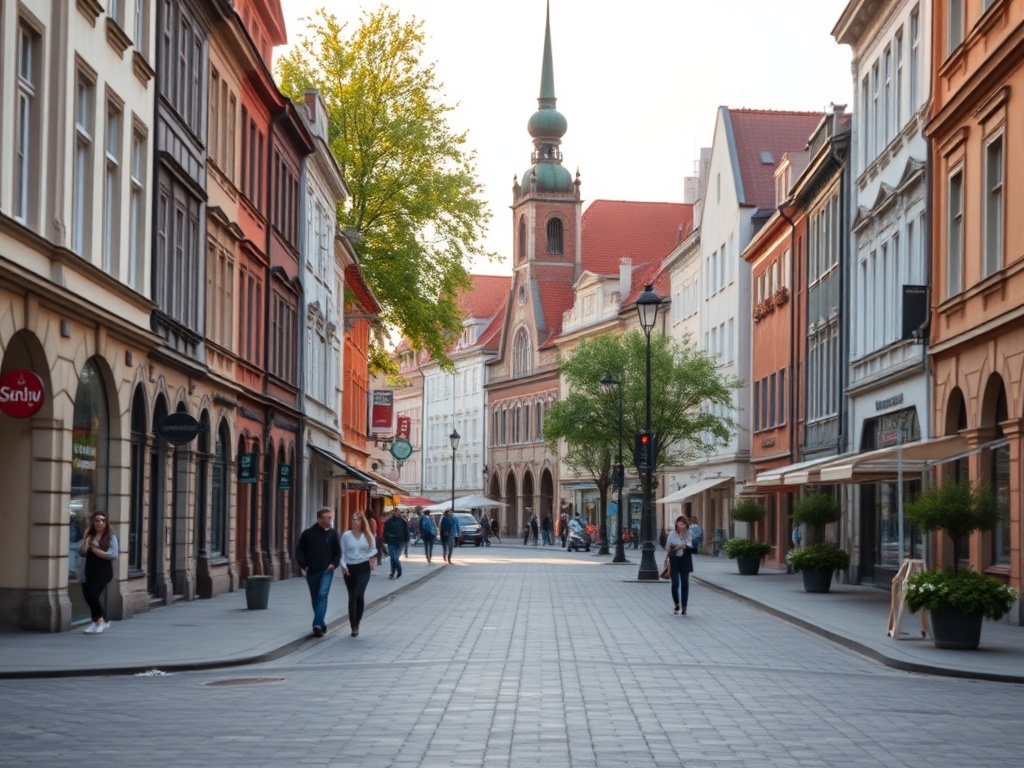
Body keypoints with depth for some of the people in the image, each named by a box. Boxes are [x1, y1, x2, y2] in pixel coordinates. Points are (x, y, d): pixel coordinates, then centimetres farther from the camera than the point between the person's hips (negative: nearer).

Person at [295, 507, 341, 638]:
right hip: (311, 571, 1)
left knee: (323, 596, -16)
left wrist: (334, 564, -4)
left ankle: (317, 624, -23)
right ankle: (321, 624, 25)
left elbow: (338, 551, 11)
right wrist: (303, 566, -5)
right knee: (315, 599, 10)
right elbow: (299, 550, 4)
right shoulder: (308, 533, -1)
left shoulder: (332, 533, 2)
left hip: (326, 570, -1)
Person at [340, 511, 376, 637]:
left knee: (359, 594, -18)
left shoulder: (368, 536, 2)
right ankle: (353, 627, 14)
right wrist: (343, 565, -11)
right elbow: (342, 553, 1)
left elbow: (374, 549, 11)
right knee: (352, 597, 5)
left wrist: (368, 556, -7)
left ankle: (357, 624, -1)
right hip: (349, 568, 1)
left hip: (363, 567, -1)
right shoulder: (346, 535, 0)